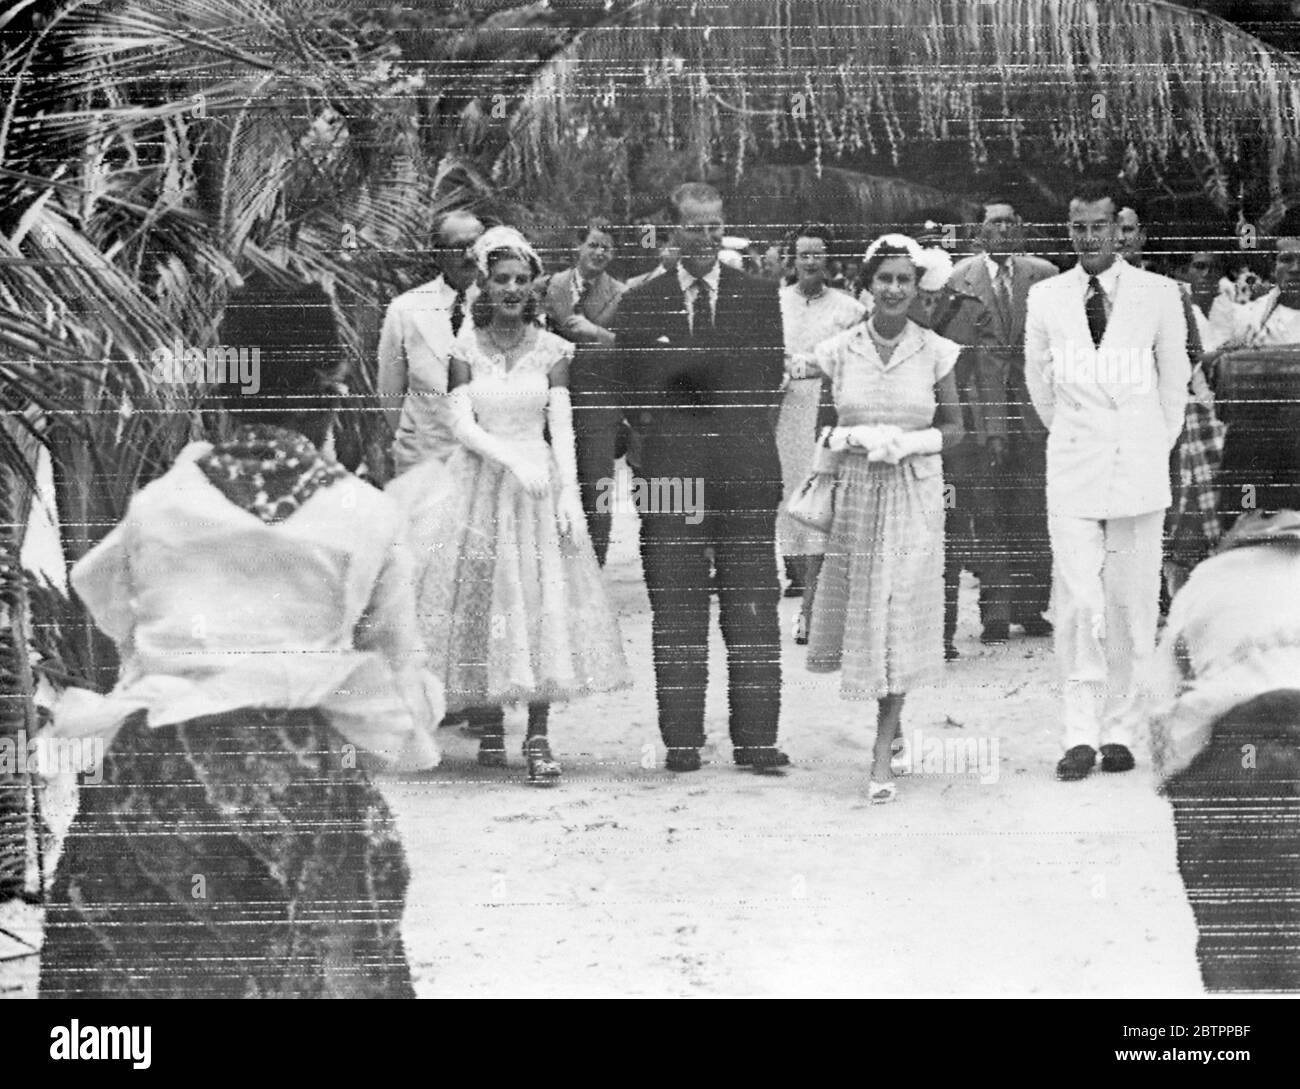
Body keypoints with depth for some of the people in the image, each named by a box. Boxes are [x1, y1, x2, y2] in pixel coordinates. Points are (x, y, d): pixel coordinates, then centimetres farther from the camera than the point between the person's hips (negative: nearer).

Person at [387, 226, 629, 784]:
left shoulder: (551, 350, 4)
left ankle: (538, 738, -6)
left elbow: (561, 428, 0)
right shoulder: (464, 348, 2)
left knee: (542, 606, -7)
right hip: (479, 483, 0)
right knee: (478, 602, 0)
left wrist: (569, 494, -12)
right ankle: (488, 727, 13)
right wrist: (514, 460, -19)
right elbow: (462, 425, -5)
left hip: (540, 480, 0)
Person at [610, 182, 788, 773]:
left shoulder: (760, 295, 10)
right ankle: (681, 739, 10)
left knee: (754, 609, 1)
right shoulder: (640, 303, 10)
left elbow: (768, 378, 2)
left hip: (745, 473, 0)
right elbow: (634, 392, 6)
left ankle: (756, 739, 7)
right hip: (670, 475, 0)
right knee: (675, 612, 4)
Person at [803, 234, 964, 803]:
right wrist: (855, 437, -13)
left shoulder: (935, 351, -2)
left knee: (900, 621, -3)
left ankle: (882, 757, 5)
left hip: (914, 495, -1)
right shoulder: (838, 350, -1)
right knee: (859, 618, 6)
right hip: (855, 494, 1)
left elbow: (953, 427, 6)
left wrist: (909, 442, -12)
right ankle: (891, 714, 36)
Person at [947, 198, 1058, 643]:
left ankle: (1031, 607, 13)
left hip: (1034, 406, 1)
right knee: (990, 515, 0)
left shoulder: (1043, 274, 6)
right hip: (983, 405, -1)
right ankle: (995, 613, 4)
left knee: (1034, 514, 3)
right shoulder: (960, 277, 4)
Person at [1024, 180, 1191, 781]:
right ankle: (1080, 734, -2)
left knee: (1132, 606, 2)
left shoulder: (1160, 294, 1)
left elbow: (1175, 377, 11)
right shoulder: (1046, 297, 5)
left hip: (1138, 468, 0)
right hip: (1072, 469, 0)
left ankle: (1119, 731, 12)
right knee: (1078, 604, -8)